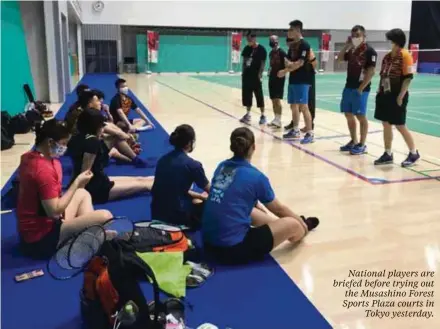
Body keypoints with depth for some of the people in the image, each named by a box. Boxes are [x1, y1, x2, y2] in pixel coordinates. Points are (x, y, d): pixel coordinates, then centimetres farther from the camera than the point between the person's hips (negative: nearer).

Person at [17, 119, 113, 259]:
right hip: (41, 238, -10)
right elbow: (54, 211, -24)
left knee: (83, 194, 24)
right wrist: (77, 183, -16)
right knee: (105, 216, -24)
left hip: (32, 228, 10)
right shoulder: (44, 170, -25)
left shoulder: (29, 157, 4)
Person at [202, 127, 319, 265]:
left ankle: (301, 225, 45)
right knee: (293, 224, 4)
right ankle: (304, 228, 40)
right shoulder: (256, 176, -11)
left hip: (209, 242, 8)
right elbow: (279, 209, 6)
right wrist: (301, 222, 26)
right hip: (233, 248, -7)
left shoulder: (221, 167, 6)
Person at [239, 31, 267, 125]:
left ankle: (263, 116, 8)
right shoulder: (247, 48, 8)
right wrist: (243, 72, 9)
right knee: (247, 95, 9)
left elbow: (263, 63, -9)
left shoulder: (261, 49, -8)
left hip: (256, 76, -6)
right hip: (247, 75, 6)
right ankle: (248, 114, 19)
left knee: (259, 96, -1)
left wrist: (260, 74, -16)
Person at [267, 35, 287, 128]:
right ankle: (276, 119, 17)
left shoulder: (281, 52, -10)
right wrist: (270, 70, 11)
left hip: (279, 77, -8)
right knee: (273, 100, 10)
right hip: (272, 77, 8)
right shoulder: (271, 52, 14)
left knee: (277, 100, -12)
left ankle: (278, 121, -11)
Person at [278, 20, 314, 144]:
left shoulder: (304, 45, -11)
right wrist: (288, 63, -8)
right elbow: (288, 60, 16)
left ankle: (310, 134, -7)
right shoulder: (292, 45, 15)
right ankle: (295, 131, 23)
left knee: (303, 106, -10)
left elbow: (300, 63, -18)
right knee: (293, 106, 13)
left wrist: (285, 71, -15)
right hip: (293, 80, 9)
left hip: (302, 81, -9)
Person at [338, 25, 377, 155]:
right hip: (348, 87, 8)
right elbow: (339, 59, 15)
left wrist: (361, 88, -18)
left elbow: (371, 72, -15)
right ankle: (353, 141, 25)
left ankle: (362, 145, 7)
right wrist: (346, 45, 4)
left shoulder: (369, 51, -10)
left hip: (360, 89, -8)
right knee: (348, 115, 12)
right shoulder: (352, 50, 12)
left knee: (361, 116, -1)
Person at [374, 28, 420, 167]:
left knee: (400, 126, -1)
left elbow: (408, 77, -15)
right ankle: (388, 154, 19)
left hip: (397, 96, -7)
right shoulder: (387, 56, 11)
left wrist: (401, 96, -18)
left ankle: (414, 153, 16)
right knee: (386, 125, 9)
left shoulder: (404, 55, -11)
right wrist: (379, 91, 12)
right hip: (385, 95, 7)